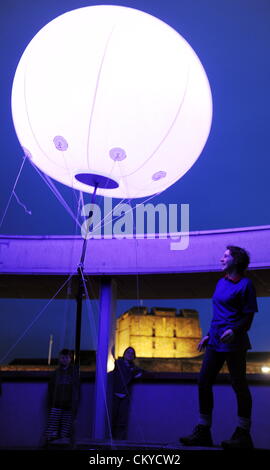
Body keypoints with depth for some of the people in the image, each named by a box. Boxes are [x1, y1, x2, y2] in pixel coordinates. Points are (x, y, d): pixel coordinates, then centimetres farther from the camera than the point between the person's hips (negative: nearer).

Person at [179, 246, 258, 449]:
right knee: (204, 382, 6)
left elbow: (248, 316, -11)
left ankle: (243, 435, 14)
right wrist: (209, 335, 18)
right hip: (215, 341, 8)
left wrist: (234, 331, -26)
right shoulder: (221, 282, 16)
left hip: (234, 342, -8)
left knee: (239, 386, 2)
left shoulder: (245, 284, -7)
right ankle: (203, 432, 15)